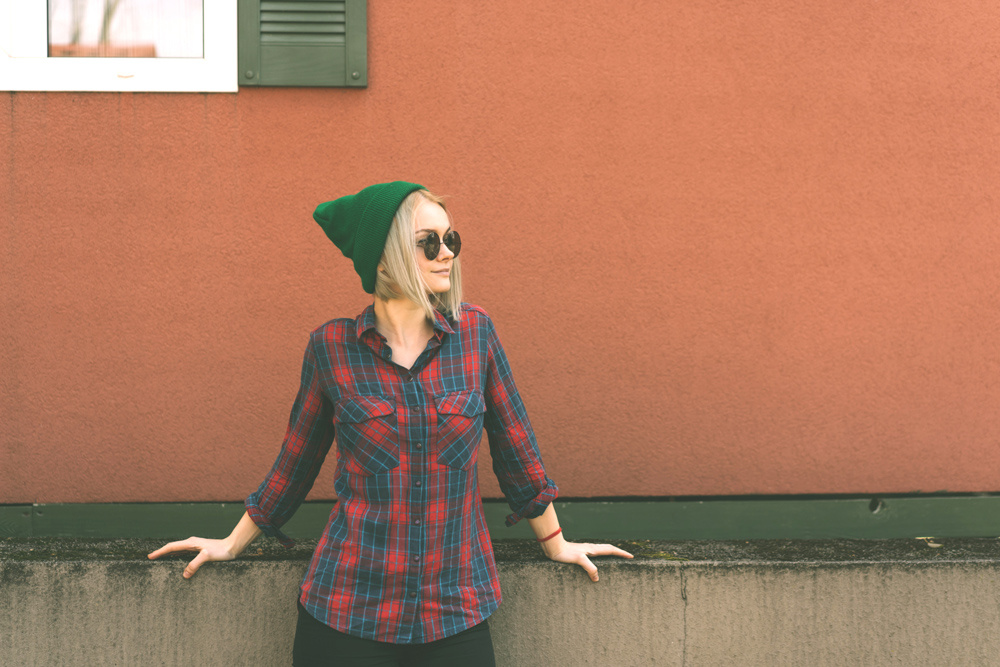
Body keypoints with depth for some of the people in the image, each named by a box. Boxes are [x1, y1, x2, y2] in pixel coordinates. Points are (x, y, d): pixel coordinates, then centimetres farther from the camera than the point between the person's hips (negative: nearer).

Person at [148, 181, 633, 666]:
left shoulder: (475, 331, 0)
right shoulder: (331, 347, -3)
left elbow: (513, 442, 9)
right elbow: (297, 460, 10)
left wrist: (556, 544, 17)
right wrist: (232, 545, 18)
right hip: (348, 610, -1)